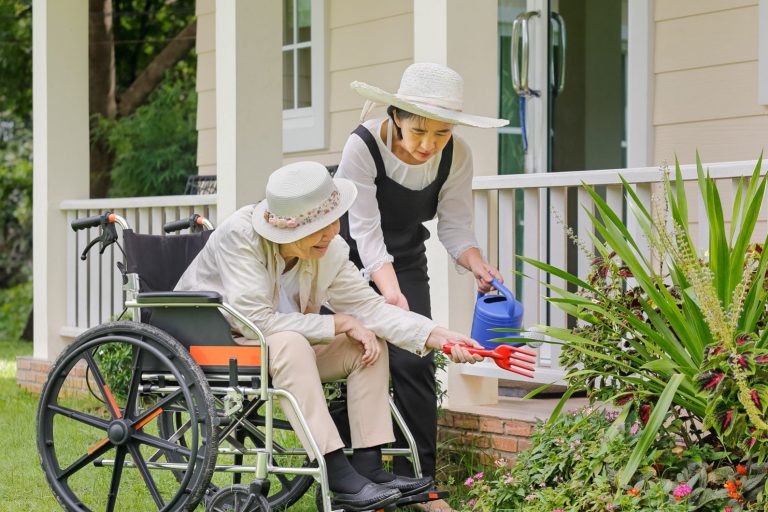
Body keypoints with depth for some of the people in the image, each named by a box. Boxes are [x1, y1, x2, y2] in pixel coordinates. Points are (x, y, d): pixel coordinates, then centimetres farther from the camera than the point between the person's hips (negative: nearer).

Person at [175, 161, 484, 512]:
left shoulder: (330, 251, -9)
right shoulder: (239, 235, -27)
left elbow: (368, 306, -5)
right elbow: (256, 320, -32)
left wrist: (438, 337, -18)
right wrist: (341, 324, -26)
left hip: (284, 352, 7)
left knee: (370, 343, -8)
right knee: (290, 342, -34)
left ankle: (368, 468, -14)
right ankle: (338, 478, -34)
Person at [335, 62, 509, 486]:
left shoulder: (456, 156, -17)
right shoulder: (362, 147, -28)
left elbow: (455, 226, -12)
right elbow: (366, 231, -32)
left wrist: (477, 265, -33)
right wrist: (391, 294, -45)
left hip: (406, 259, 3)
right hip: (351, 259, -3)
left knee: (413, 362, -10)